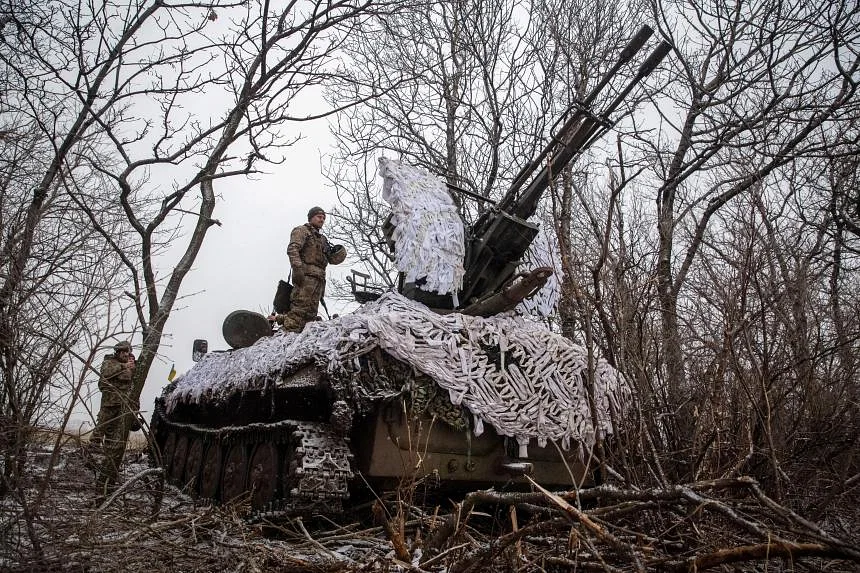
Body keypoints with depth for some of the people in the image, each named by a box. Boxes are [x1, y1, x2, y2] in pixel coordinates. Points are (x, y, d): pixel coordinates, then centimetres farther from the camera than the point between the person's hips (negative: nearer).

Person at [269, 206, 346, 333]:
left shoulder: (322, 239, 31)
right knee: (300, 307, -20)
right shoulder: (302, 230, 8)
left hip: (319, 278, 8)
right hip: (306, 275, -8)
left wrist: (336, 254, 5)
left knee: (311, 311, 3)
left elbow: (332, 259, 28)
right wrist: (297, 267, -23)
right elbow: (292, 249, -9)